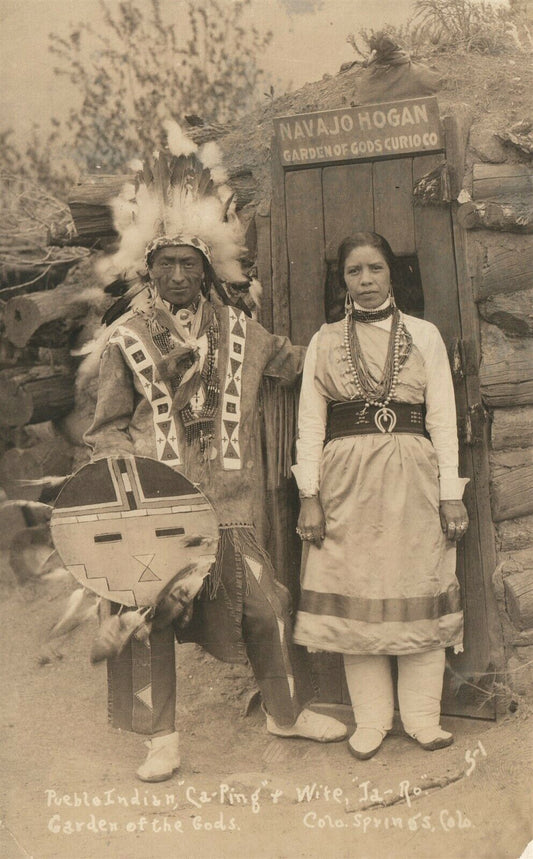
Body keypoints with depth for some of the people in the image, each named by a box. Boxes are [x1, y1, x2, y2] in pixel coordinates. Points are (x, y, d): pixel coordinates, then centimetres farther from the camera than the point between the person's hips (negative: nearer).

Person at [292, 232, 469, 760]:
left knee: (420, 595, 0)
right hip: (348, 479, 0)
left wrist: (450, 492, -1)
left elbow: (443, 417, 7)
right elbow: (310, 421, 7)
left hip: (413, 477, 0)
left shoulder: (424, 336, 10)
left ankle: (422, 717, 13)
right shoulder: (324, 343, 10)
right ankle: (370, 721, 13)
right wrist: (309, 495, -2)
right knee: (355, 596, 1)